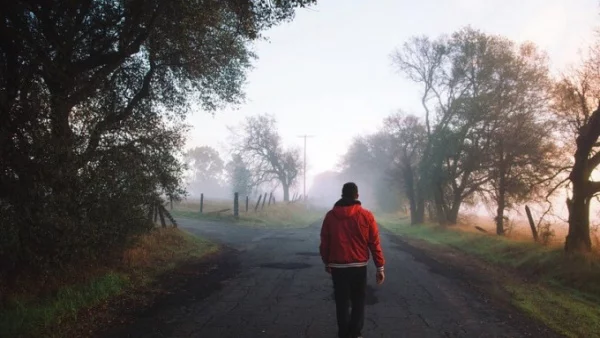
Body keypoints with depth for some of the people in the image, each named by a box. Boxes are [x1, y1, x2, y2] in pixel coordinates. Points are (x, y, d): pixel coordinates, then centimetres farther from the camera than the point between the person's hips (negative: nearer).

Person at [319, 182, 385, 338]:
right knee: (358, 301, 13)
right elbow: (374, 243, -6)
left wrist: (326, 262, 18)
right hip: (359, 266, -1)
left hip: (337, 266, 1)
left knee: (342, 302, 10)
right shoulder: (366, 215, -6)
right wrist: (380, 267, 0)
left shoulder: (330, 215, -1)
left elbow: (324, 243, 4)